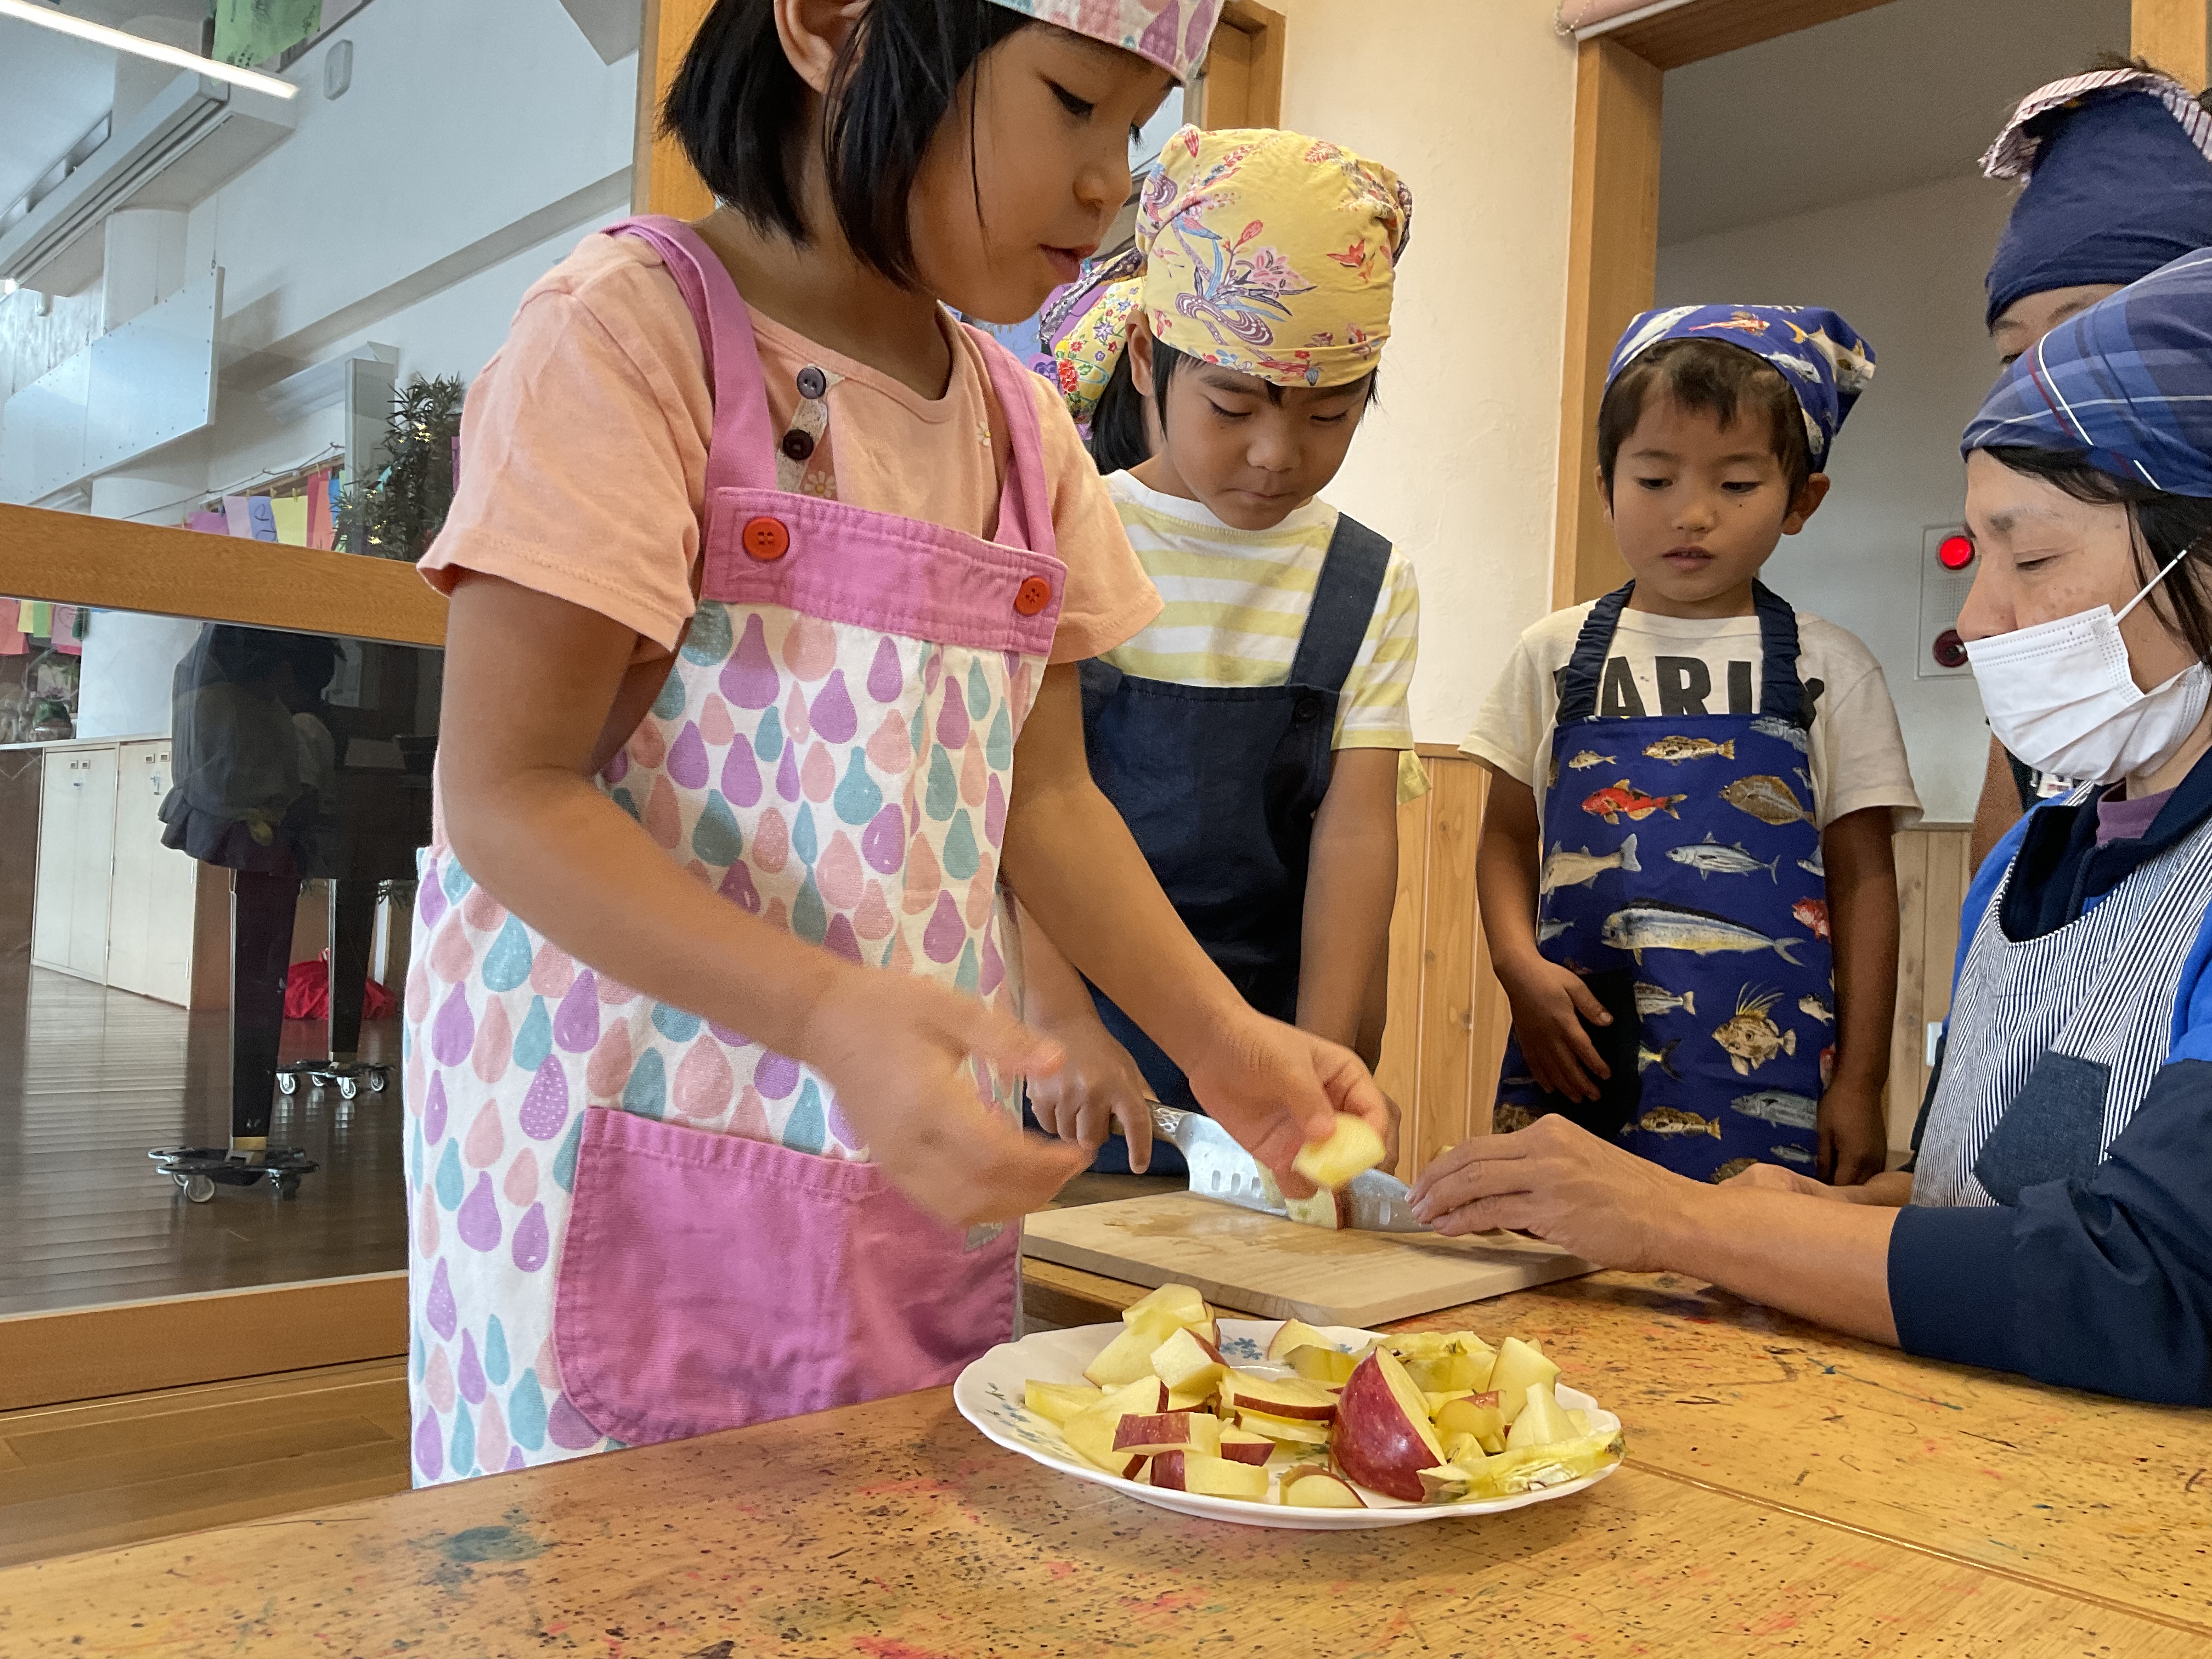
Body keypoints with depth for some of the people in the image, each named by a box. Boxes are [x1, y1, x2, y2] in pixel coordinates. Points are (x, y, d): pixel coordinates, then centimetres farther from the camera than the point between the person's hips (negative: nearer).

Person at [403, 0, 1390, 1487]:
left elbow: (1044, 794, 11)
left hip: (917, 1164, 6)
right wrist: (833, 1014, -29)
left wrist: (1223, 1038, -1)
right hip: (635, 1157, -5)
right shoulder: (633, 332, -10)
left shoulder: (1023, 427, 10)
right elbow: (507, 797, -16)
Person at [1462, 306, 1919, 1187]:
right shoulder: (1556, 653, 8)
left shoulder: (1827, 668, 5)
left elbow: (1863, 882, 7)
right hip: (1574, 1059, 1)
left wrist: (1860, 1083, 3)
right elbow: (1507, 836, 11)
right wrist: (1520, 966, -8)